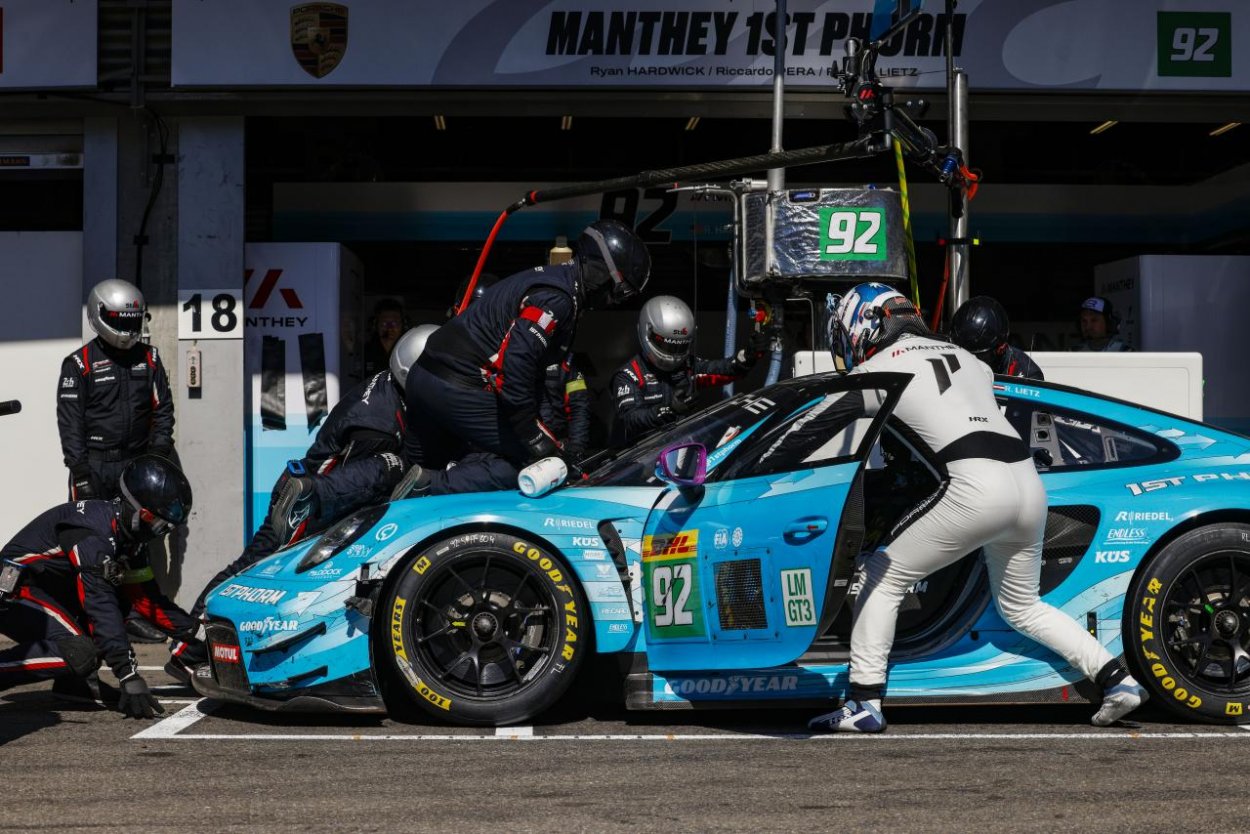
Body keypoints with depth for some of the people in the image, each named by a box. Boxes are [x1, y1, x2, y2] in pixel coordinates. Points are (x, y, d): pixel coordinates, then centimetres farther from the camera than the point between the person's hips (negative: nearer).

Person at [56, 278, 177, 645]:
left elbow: (162, 407, 12)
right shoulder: (79, 364, -5)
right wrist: (79, 469, -13)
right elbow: (69, 421, -7)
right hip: (95, 464, -4)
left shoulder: (148, 358, 8)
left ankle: (131, 612, 16)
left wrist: (159, 449, 1)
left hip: (136, 464, 4)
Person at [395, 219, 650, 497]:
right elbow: (517, 360, -26)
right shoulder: (557, 298, -16)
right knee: (533, 464, -9)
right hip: (460, 390, -10)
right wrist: (533, 435, -20)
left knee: (425, 467, 23)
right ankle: (430, 488, -18)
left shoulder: (551, 278, 17)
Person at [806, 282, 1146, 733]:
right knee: (1021, 606, 25)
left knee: (884, 575, 6)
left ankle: (863, 704, -1)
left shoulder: (874, 371, 8)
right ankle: (1117, 679, 19)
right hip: (1028, 480, 7)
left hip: (974, 485, -7)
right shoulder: (958, 354, 26)